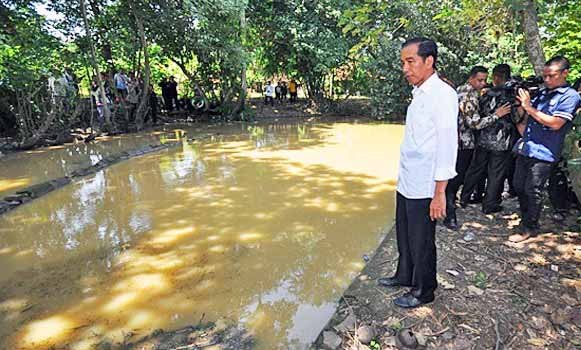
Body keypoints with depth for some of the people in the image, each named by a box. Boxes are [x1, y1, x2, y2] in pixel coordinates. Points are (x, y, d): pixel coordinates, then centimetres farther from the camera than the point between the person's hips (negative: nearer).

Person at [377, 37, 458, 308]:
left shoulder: (442, 94, -14)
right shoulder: (418, 94, 11)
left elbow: (447, 144, -18)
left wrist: (440, 191, -20)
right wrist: (404, 176, 14)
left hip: (424, 187, -8)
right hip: (406, 182, 8)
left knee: (422, 242, 8)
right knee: (404, 235, 22)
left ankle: (423, 291, 29)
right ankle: (404, 275, 42)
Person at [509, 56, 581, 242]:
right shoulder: (542, 93, 12)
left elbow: (555, 123, -18)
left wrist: (529, 107, -18)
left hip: (543, 152, -7)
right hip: (526, 148, 7)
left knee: (532, 191, -2)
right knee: (519, 187, 15)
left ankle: (528, 228, 11)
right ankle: (526, 219, 32)